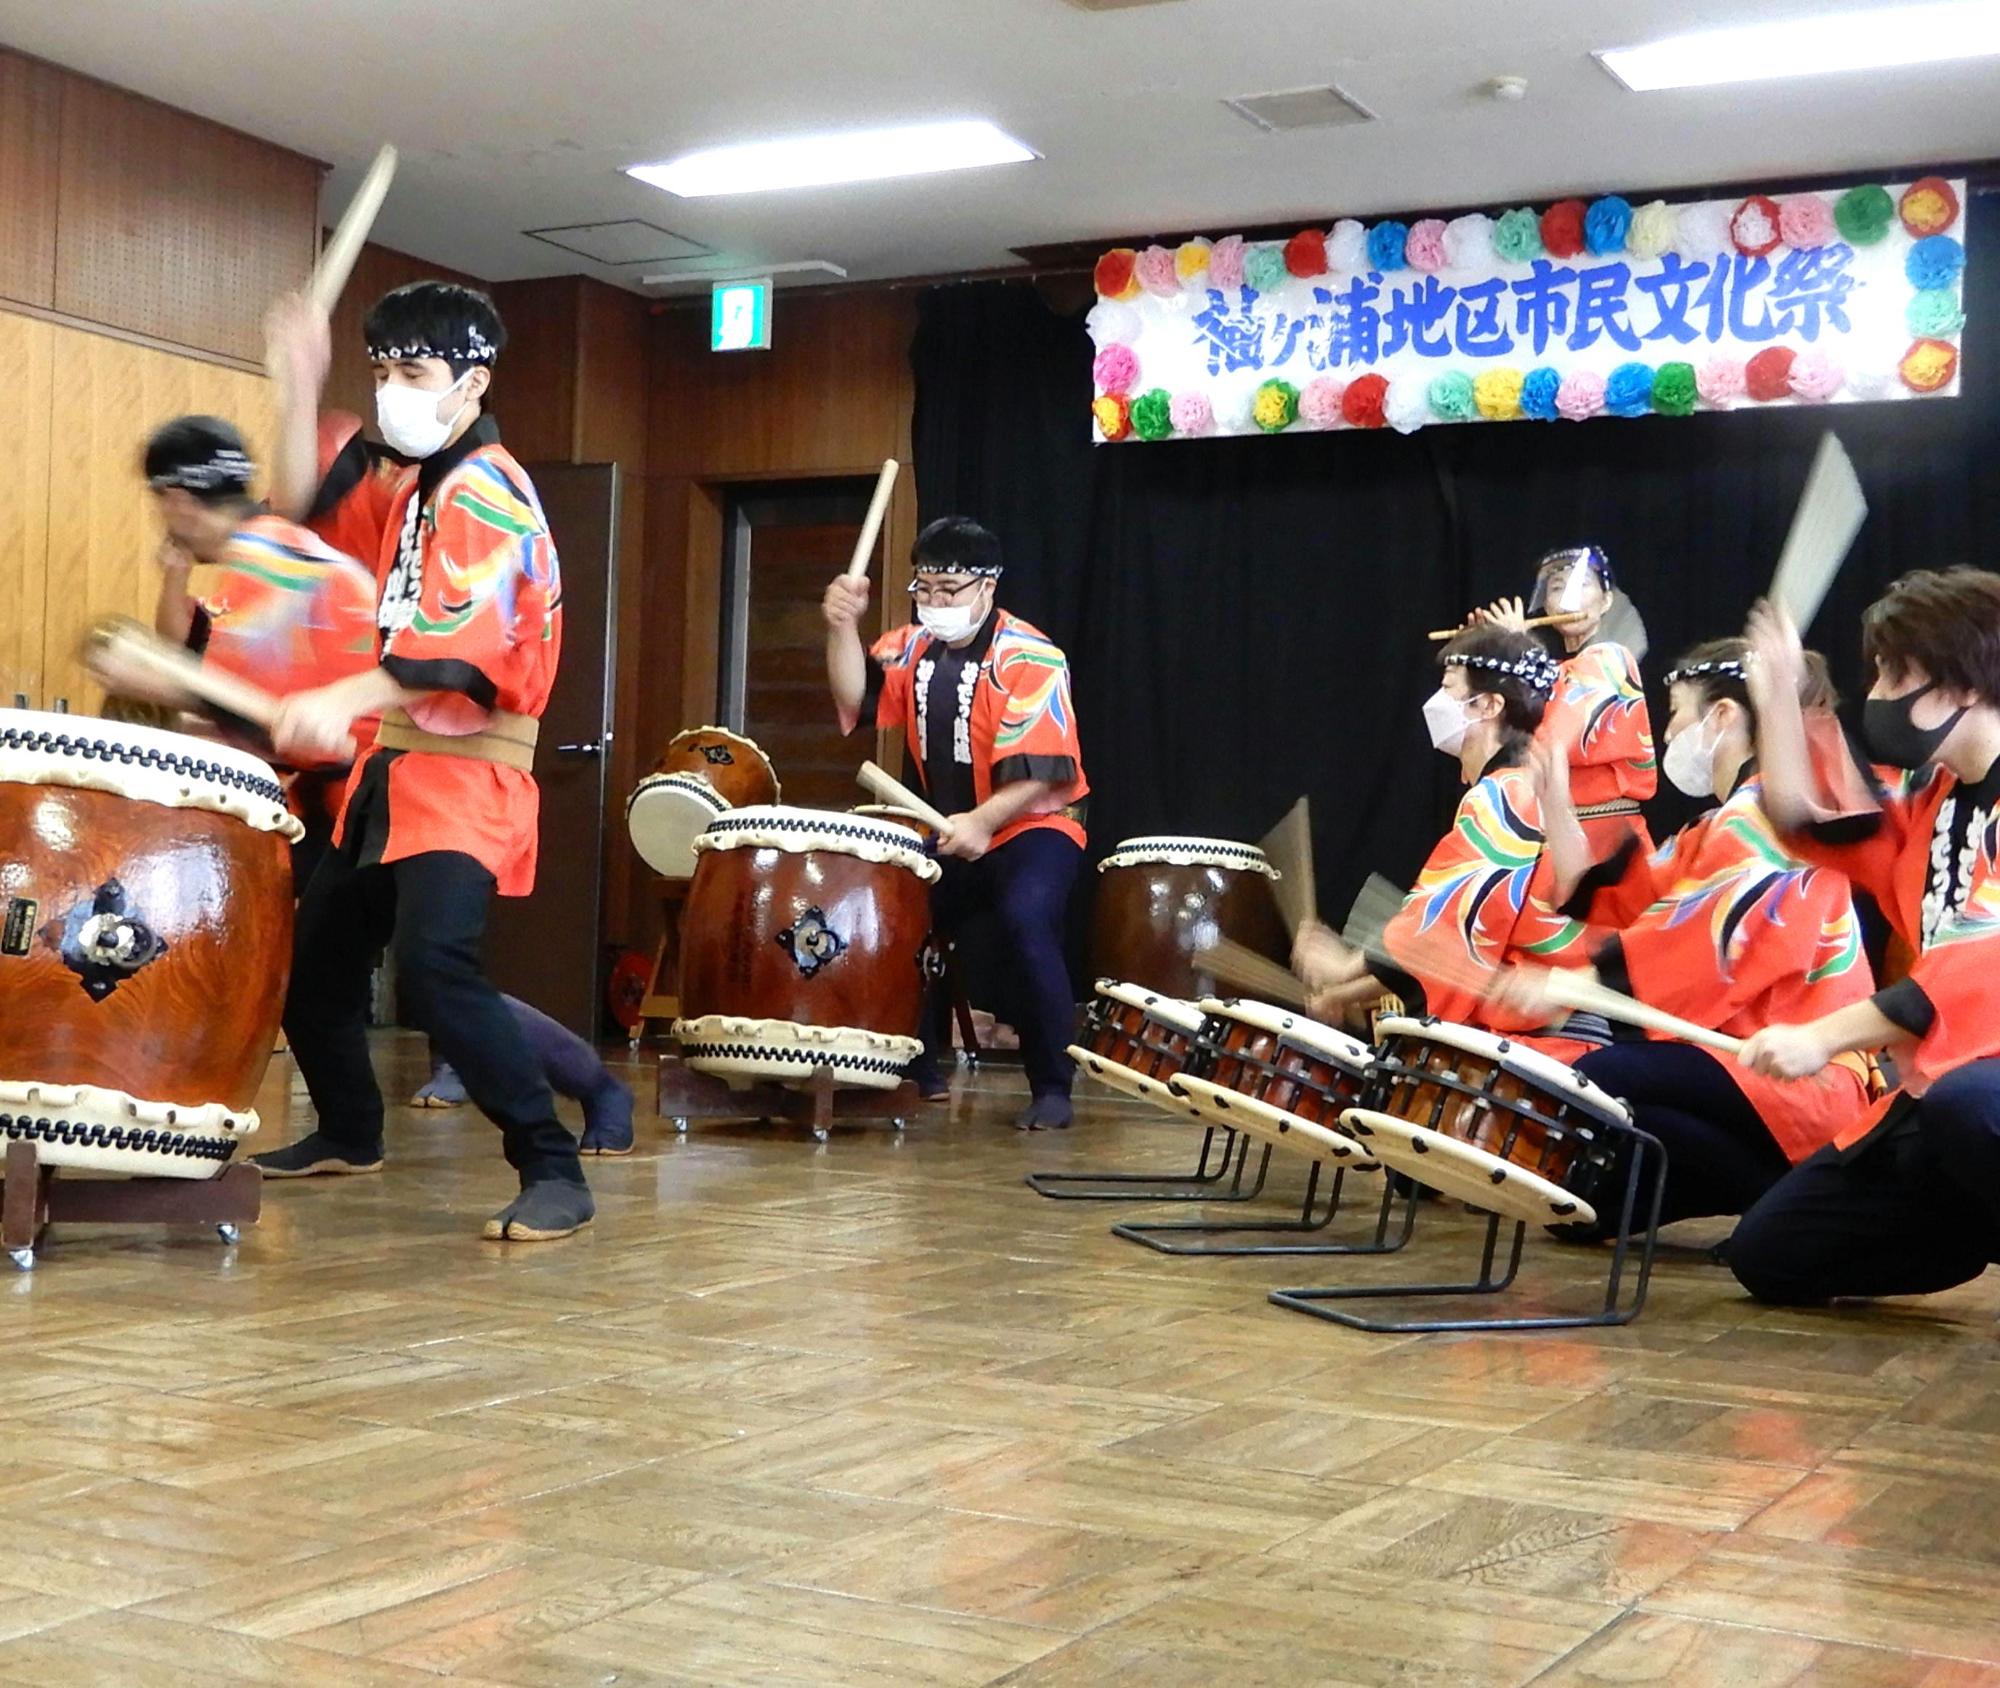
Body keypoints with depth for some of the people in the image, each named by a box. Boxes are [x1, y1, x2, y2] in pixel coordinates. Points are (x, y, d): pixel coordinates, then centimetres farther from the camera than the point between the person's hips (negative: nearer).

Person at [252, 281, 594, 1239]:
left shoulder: (485, 492, -14)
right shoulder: (419, 484, 16)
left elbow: (464, 648, -26)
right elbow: (305, 503, 19)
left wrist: (343, 701, -38)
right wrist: (299, 387, 6)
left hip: (464, 772, -10)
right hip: (396, 764, 10)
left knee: (433, 964, -25)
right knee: (317, 951, 18)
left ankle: (553, 1173, -20)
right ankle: (349, 1133, 37)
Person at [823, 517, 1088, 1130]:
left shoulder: (1029, 660, -17)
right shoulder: (915, 647, 4)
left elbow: (1042, 771, -23)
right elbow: (856, 699, -9)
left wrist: (981, 821, -33)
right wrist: (843, 627, -22)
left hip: (1032, 825, -7)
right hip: (949, 830, 7)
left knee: (1027, 922, -31)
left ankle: (1052, 1090, -20)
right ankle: (918, 1070, 18)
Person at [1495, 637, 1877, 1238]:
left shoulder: (1774, 813, -12)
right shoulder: (1721, 827, 19)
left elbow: (1709, 939, -26)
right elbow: (1605, 903, 14)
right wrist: (1555, 803, 10)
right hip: (1740, 1055, 11)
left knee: (1600, 1081, -26)